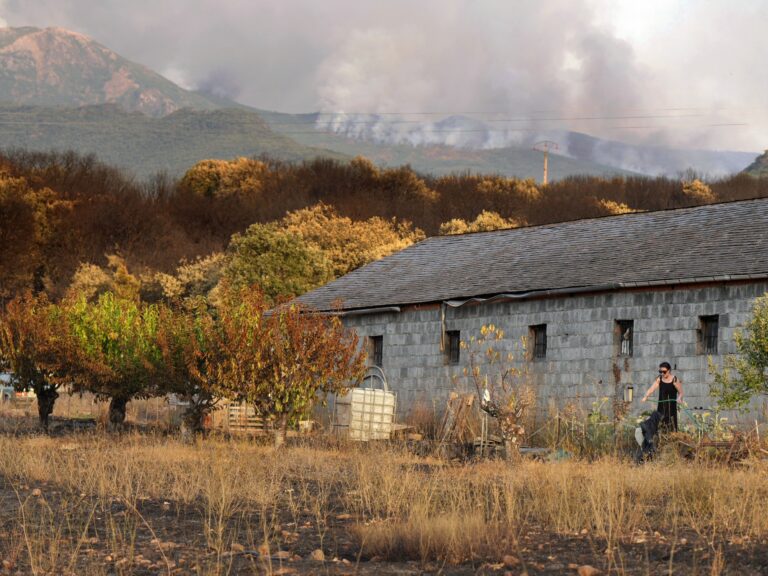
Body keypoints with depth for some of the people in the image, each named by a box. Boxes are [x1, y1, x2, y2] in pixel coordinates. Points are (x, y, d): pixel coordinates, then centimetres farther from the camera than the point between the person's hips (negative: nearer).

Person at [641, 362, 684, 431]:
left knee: (671, 427, -6)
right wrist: (646, 396, -22)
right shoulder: (659, 379, 5)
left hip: (671, 407, -4)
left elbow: (681, 392, -4)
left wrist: (679, 398, -26)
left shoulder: (675, 380, -7)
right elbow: (652, 388, -5)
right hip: (661, 407, 4)